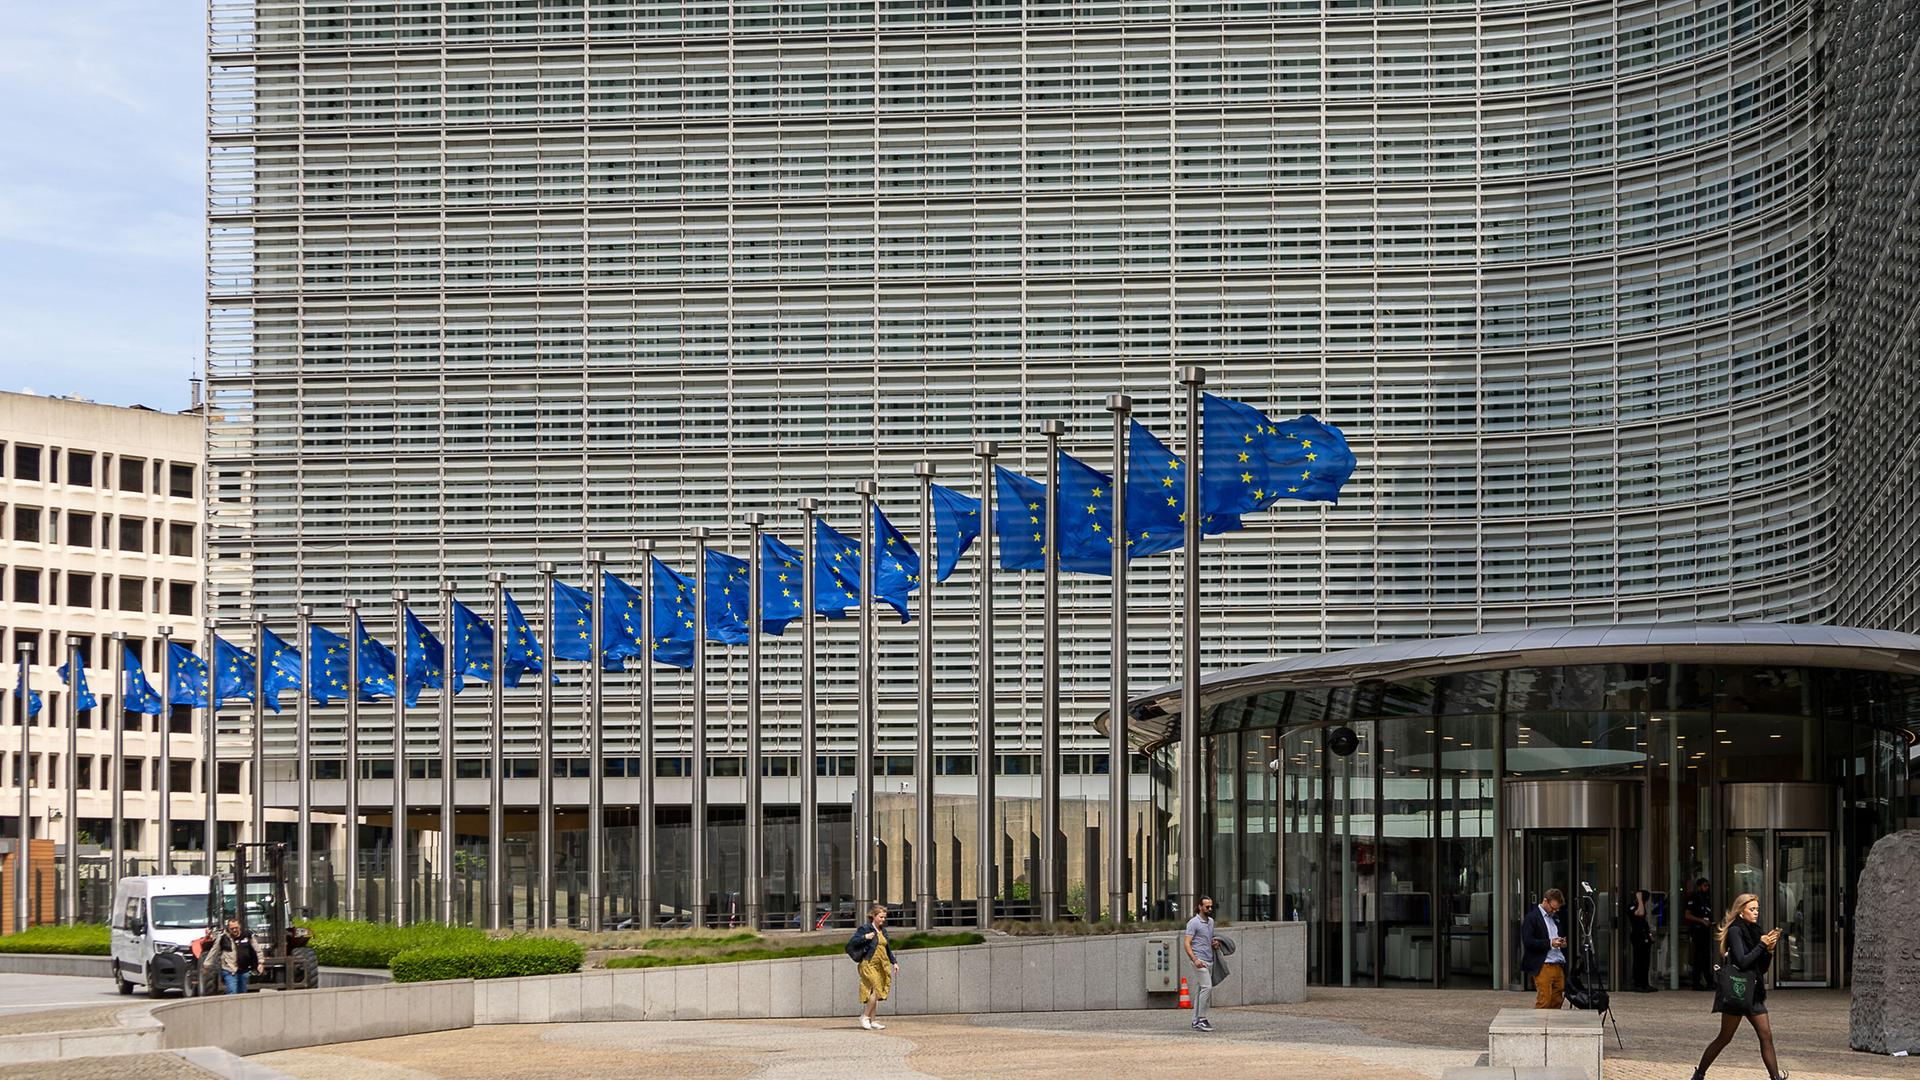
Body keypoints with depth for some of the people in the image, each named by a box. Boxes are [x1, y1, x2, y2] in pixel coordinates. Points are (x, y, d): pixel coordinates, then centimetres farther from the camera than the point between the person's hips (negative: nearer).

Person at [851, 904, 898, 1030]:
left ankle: (872, 1021, 10)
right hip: (869, 964, -7)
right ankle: (865, 1016, -3)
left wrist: (894, 962, 18)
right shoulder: (865, 929, -5)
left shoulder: (883, 931, 16)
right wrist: (865, 937, -21)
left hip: (881, 965, 7)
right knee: (876, 989, -17)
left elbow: (887, 949, 24)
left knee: (877, 993, 6)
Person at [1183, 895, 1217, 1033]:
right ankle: (1201, 1019, -14)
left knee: (1200, 990, 8)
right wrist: (1195, 959, -24)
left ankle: (1196, 1021, 10)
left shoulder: (1211, 921, 17)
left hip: (1209, 961, 8)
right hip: (1200, 961, -8)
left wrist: (1214, 943, 7)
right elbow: (1187, 943, -12)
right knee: (1207, 987, -16)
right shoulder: (1194, 922, -8)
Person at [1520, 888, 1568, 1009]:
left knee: (1557, 1002, 4)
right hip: (1543, 967, -7)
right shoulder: (1531, 918, -5)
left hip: (1558, 966, 7)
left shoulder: (1555, 917, 19)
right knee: (1544, 1001, -11)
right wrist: (1550, 943, -19)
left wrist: (1562, 942, 7)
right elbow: (1528, 942, -13)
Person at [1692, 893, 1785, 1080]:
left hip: (1753, 991, 8)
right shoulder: (1735, 930, -9)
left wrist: (1769, 949, -2)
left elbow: (1763, 968, 15)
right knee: (1725, 1037, -1)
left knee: (1766, 1036, -1)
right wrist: (1762, 945, -12)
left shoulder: (1753, 931, 14)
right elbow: (1741, 961, -20)